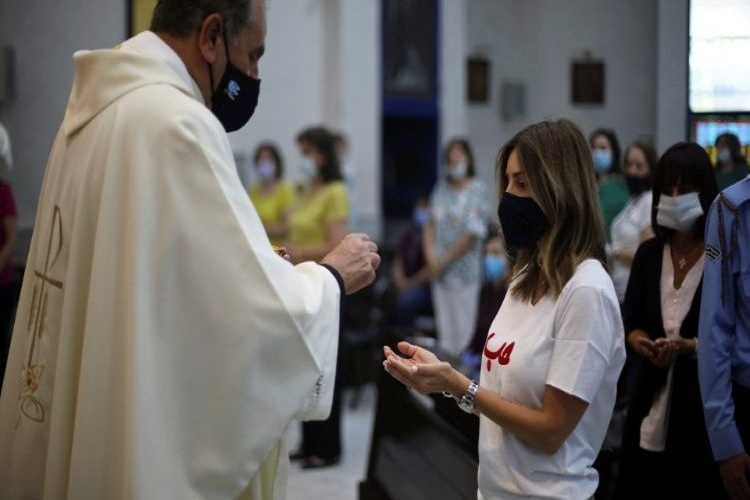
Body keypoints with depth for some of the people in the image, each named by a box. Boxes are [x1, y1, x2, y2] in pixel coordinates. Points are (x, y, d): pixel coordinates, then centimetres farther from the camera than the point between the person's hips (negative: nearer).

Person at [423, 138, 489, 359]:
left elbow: (473, 233, -11)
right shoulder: (441, 189, 11)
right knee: (444, 327, 8)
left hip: (464, 272, -5)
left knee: (462, 328, -4)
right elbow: (430, 224, 12)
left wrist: (445, 261, -8)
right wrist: (431, 256, -4)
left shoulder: (477, 189, -5)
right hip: (440, 272, 5)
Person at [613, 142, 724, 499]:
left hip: (707, 401, -4)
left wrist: (690, 346, -25)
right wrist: (641, 343, -16)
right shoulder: (649, 254, 9)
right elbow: (630, 322, 7)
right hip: (652, 401, 4)